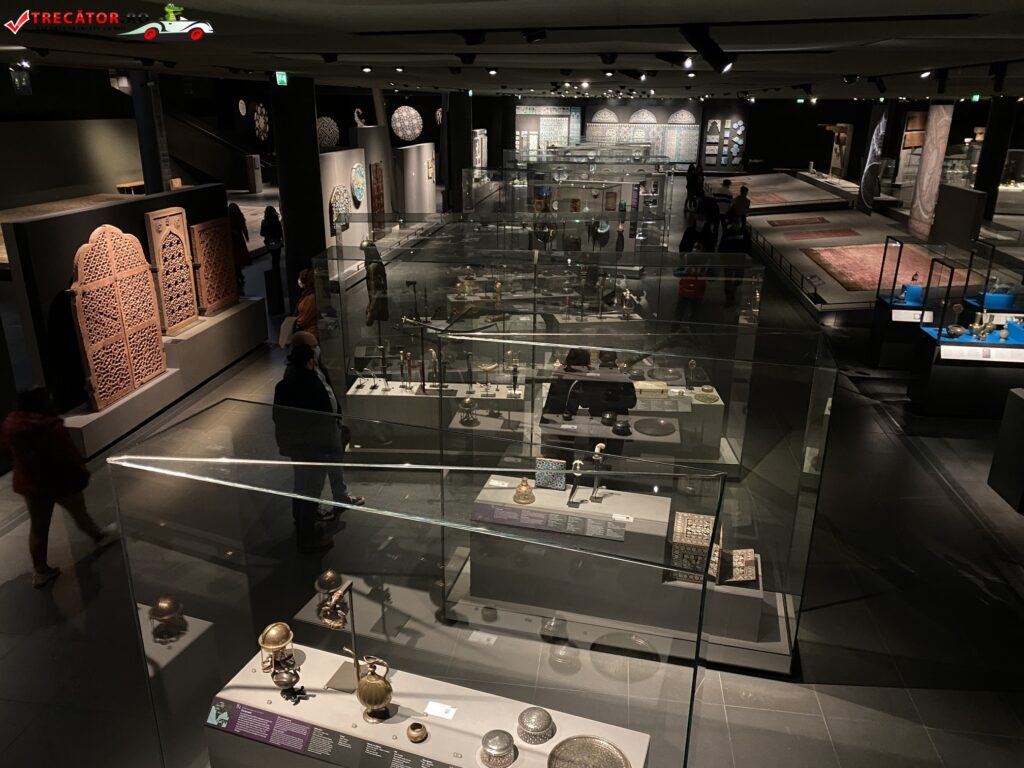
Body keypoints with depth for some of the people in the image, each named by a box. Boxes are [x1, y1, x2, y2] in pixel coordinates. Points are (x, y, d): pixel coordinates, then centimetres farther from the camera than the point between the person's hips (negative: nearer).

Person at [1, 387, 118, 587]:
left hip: (29, 482, 6)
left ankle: (40, 570, 23)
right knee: (79, 513, 19)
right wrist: (82, 471, -4)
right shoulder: (51, 427, -27)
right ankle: (100, 537, 43)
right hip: (60, 480, -6)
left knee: (38, 527, 14)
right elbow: (70, 454, -20)